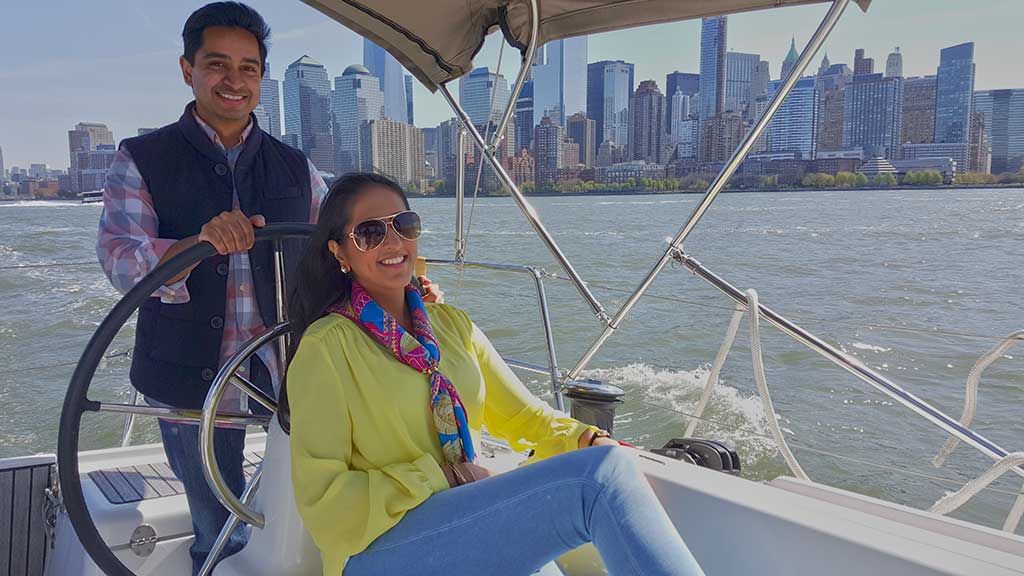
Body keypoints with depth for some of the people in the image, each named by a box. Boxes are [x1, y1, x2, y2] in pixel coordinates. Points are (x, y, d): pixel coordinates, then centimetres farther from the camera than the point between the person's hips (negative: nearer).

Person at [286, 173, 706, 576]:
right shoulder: (327, 345, -6)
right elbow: (322, 499, -9)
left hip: (469, 528, 6)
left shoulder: (451, 324, 12)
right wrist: (444, 477, -14)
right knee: (599, 478, -26)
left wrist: (587, 441, -5)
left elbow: (520, 413, 15)